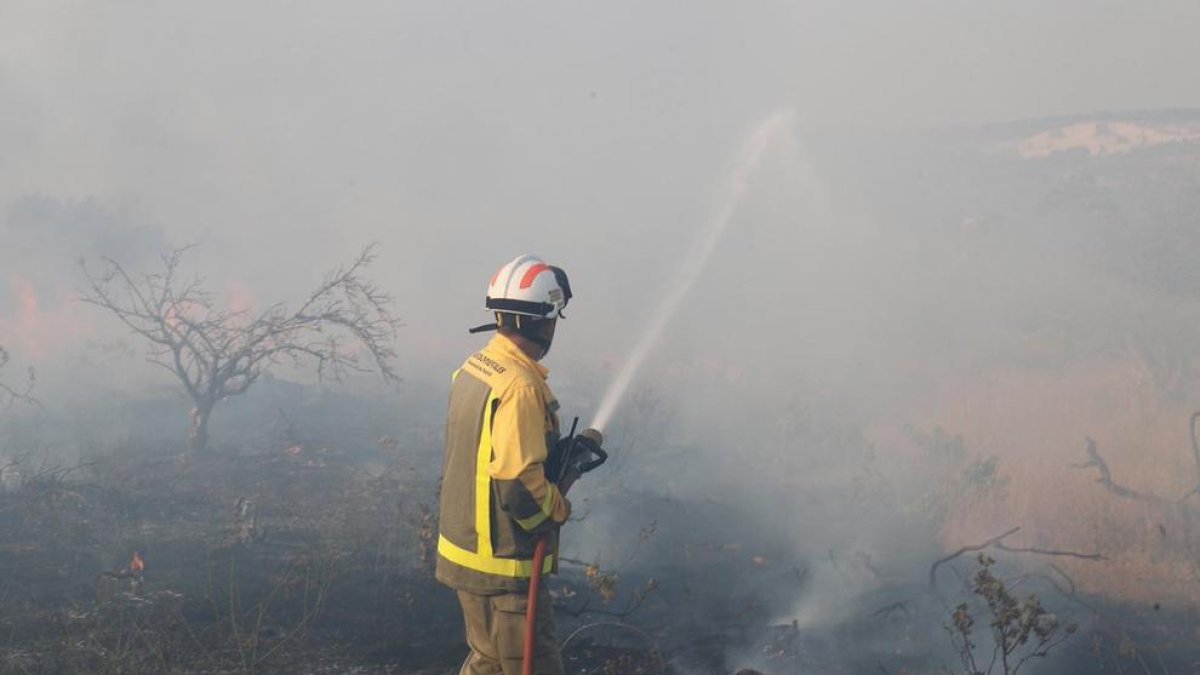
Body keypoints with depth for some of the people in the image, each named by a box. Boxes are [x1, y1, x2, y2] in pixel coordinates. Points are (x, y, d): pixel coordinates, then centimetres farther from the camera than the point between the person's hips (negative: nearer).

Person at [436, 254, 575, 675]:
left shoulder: (472, 368, 5)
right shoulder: (520, 387, -24)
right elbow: (521, 487, -28)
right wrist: (560, 508, -9)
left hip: (464, 547, 9)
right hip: (503, 566, -9)